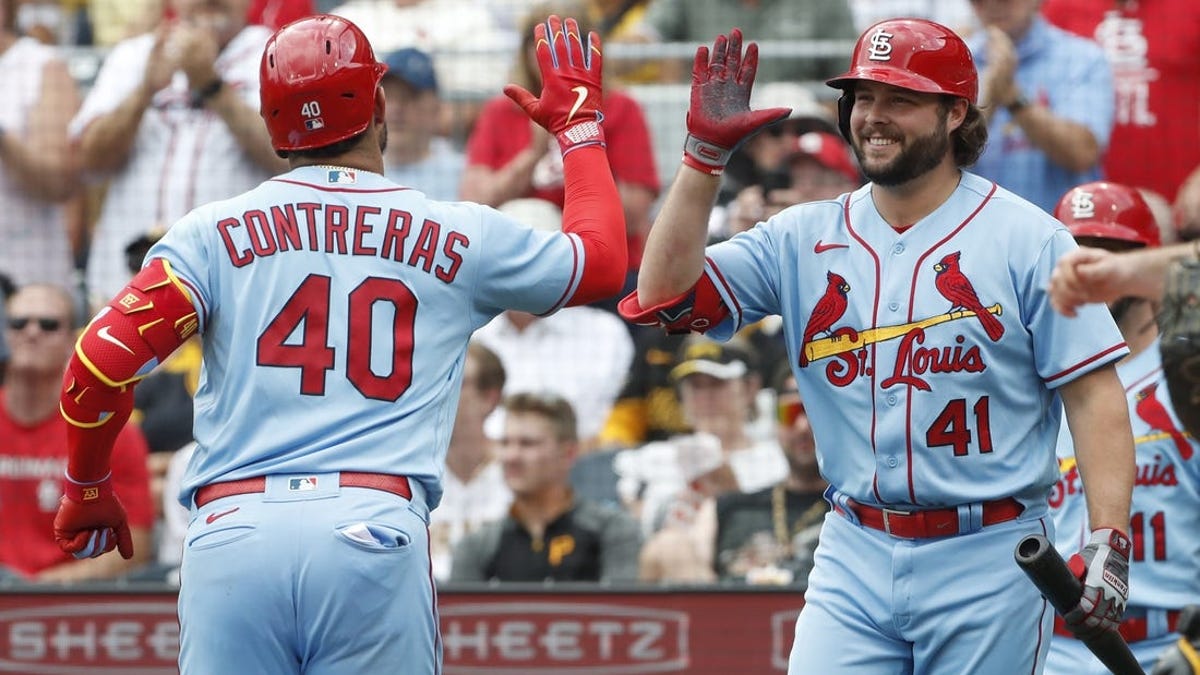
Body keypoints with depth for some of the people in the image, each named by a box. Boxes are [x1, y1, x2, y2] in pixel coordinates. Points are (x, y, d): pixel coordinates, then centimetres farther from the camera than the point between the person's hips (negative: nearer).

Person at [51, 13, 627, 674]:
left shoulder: (213, 232, 11)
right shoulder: (457, 238, 13)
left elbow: (101, 362, 1)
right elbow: (602, 261, 30)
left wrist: (87, 489, 19)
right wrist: (578, 119, 44)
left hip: (230, 532, 0)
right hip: (376, 531, 0)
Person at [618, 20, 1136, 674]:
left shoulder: (1028, 240, -3)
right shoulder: (805, 239, 7)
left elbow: (1094, 395, -5)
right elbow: (665, 296, 0)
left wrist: (1108, 544, -15)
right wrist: (704, 153, -7)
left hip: (986, 561, -3)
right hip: (854, 558, 3)